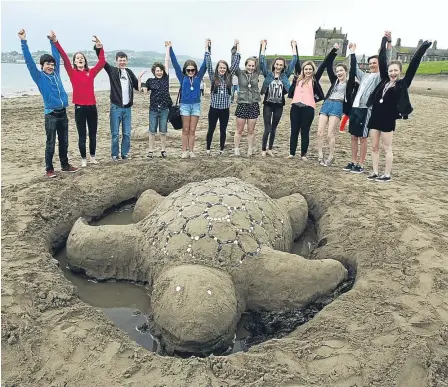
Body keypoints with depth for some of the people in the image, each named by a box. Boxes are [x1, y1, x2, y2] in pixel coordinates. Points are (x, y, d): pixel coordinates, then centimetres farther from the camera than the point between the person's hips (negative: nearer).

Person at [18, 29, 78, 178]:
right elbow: (29, 61, -10)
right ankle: (49, 169, 11)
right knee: (50, 143, 1)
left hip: (63, 113, 5)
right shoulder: (39, 76, 0)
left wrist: (53, 41, 22)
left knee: (64, 142, 13)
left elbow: (57, 57, 21)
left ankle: (65, 165, 25)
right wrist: (23, 41, -16)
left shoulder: (56, 73, 11)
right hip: (51, 114, -5)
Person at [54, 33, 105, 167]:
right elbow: (65, 58, -9)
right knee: (82, 136, 5)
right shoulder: (72, 73, 2)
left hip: (92, 107, 2)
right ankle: (83, 159, 15)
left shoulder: (91, 72, 8)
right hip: (80, 108, -2)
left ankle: (93, 157, 25)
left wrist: (100, 48, -13)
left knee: (93, 134, 11)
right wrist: (56, 43, -19)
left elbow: (102, 62, -1)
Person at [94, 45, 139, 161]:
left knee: (127, 133, 7)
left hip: (127, 107, 3)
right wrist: (98, 48, -22)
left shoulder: (129, 72, 13)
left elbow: (137, 86, 17)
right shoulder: (112, 71, 2)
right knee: (115, 133, 0)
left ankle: (125, 154, 18)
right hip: (116, 107, -3)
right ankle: (115, 155, 11)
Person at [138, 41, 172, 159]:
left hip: (164, 108, 0)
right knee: (152, 131, 6)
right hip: (153, 109, 0)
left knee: (163, 131, 8)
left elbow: (167, 61, 3)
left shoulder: (165, 78, 3)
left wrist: (167, 47, 3)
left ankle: (163, 150, 18)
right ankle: (150, 150, 13)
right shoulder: (150, 81, 4)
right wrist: (139, 78, -9)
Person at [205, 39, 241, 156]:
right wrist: (207, 47, -5)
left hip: (225, 109, 2)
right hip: (214, 108, -1)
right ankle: (208, 149, 22)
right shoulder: (213, 77, 0)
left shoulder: (229, 77, 4)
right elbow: (208, 63, -4)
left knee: (223, 130, 10)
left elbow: (235, 63, 2)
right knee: (211, 130, 10)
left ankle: (221, 149, 22)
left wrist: (237, 48, 1)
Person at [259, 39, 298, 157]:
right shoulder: (268, 74, 0)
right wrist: (264, 45, -8)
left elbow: (294, 61, 4)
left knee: (274, 128, 11)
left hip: (279, 106, 3)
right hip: (268, 104, -2)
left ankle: (270, 149, 23)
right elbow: (262, 61, -8)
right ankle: (263, 149, 10)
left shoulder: (285, 75, 5)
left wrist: (294, 46, 6)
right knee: (267, 128, -4)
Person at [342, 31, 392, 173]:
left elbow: (386, 60, -10)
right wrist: (352, 52, 29)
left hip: (366, 109, -7)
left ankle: (361, 165, 3)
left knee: (363, 137, -3)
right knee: (354, 136, 9)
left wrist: (388, 41, -19)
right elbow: (354, 67, 31)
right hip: (355, 108, 7)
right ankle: (353, 162, 18)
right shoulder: (364, 76, 21)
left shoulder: (380, 76, 2)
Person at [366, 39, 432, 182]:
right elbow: (381, 60, 13)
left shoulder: (403, 84, -1)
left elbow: (413, 65, -3)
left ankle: (387, 175, 10)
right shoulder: (384, 80, 9)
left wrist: (423, 47, -3)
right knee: (374, 147, 8)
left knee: (387, 148, 2)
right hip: (375, 117, 5)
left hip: (388, 119, -5)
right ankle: (375, 172, 17)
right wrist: (384, 41, 17)